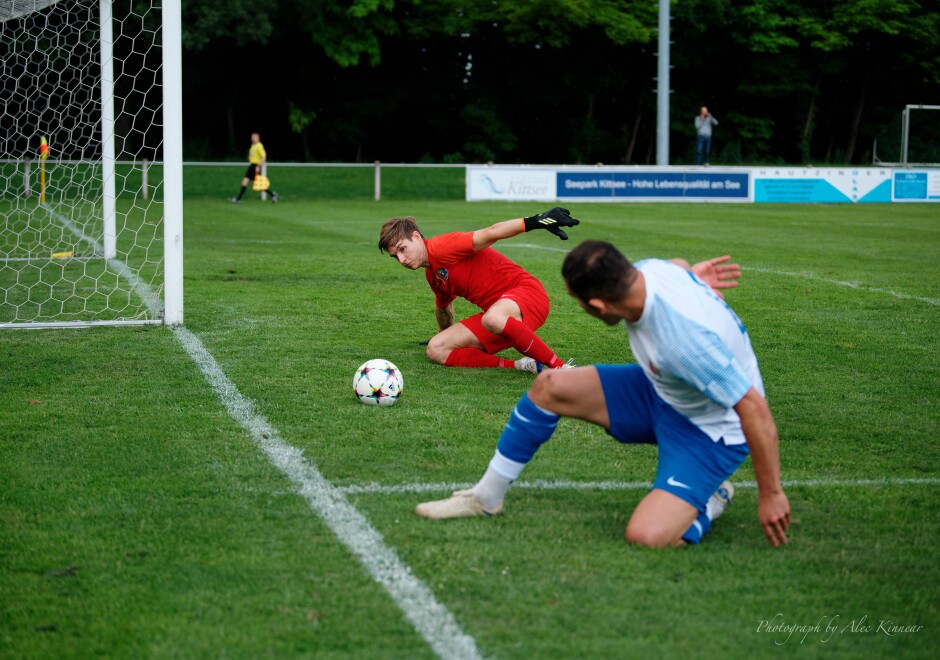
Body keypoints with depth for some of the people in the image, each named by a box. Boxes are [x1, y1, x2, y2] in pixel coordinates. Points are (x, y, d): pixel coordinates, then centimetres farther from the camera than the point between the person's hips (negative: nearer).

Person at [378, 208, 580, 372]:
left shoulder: (440, 248, -13)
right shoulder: (432, 275, 16)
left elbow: (489, 234, -25)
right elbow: (443, 306, 37)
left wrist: (535, 222, -37)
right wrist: (445, 334, 54)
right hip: (498, 309, 9)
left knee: (493, 318, -43)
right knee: (436, 350, -3)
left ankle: (560, 367, -30)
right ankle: (519, 366, -15)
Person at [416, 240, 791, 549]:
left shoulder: (687, 338, -40)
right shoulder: (646, 270, -15)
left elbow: (754, 409, -33)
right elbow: (676, 265, 14)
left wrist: (771, 494, -25)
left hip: (709, 433, -8)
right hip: (659, 391, 8)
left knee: (645, 536, -27)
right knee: (548, 387, -1)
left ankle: (710, 503, 6)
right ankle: (486, 498, 16)